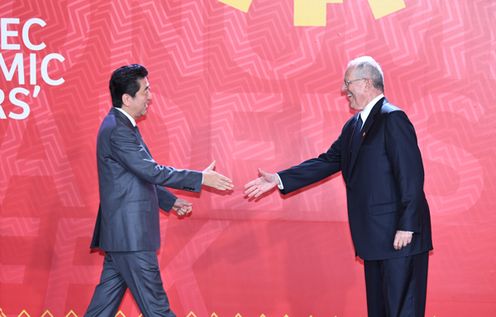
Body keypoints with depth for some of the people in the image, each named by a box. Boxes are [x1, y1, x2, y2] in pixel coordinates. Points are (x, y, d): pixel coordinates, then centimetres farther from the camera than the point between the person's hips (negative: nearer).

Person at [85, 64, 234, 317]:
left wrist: (170, 201, 20)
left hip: (120, 233, 10)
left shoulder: (122, 126, 14)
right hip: (130, 234, -10)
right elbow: (151, 171, -23)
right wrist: (201, 178, -19)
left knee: (108, 296, 14)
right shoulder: (117, 130, -18)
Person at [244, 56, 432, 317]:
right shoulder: (353, 126, 14)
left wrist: (406, 227, -21)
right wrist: (279, 180, 9)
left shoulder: (393, 119, -14)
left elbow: (412, 175, -19)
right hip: (376, 237, 10)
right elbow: (327, 162, 15)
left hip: (399, 236, -9)